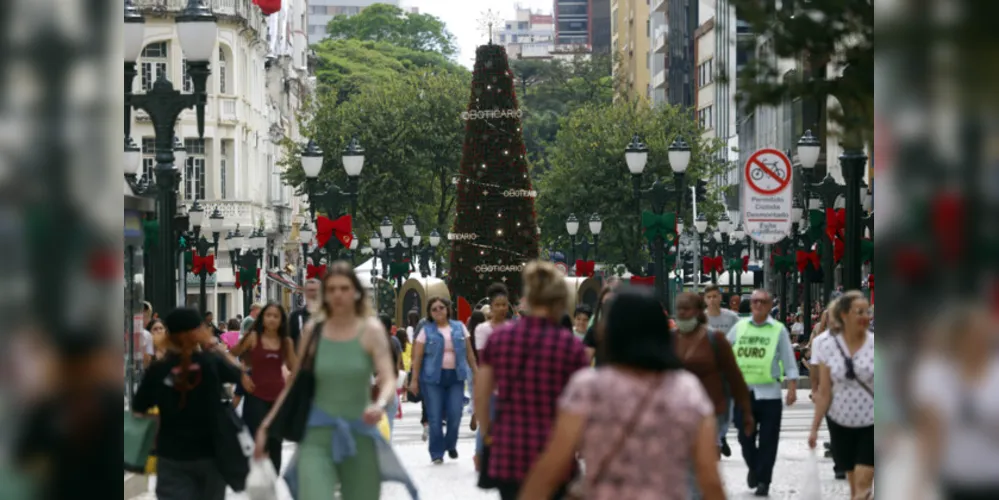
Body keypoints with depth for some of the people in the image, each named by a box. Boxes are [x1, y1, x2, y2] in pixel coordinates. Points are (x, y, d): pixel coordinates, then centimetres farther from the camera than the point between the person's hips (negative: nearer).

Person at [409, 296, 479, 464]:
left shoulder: (459, 328, 9)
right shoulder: (426, 331, 1)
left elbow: (469, 352, 13)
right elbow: (417, 357, 0)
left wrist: (476, 373, 9)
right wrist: (414, 380, -5)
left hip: (456, 376, 2)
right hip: (433, 377, -2)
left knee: (455, 415, -3)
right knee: (435, 417, -2)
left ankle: (450, 445, 23)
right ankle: (437, 453, 8)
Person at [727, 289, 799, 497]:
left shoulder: (778, 330, 2)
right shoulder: (739, 327, 8)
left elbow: (789, 361, 0)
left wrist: (792, 388, -8)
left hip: (769, 393, -2)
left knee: (768, 441, -2)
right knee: (745, 437, 7)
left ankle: (763, 481, 6)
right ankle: (753, 468, 33)